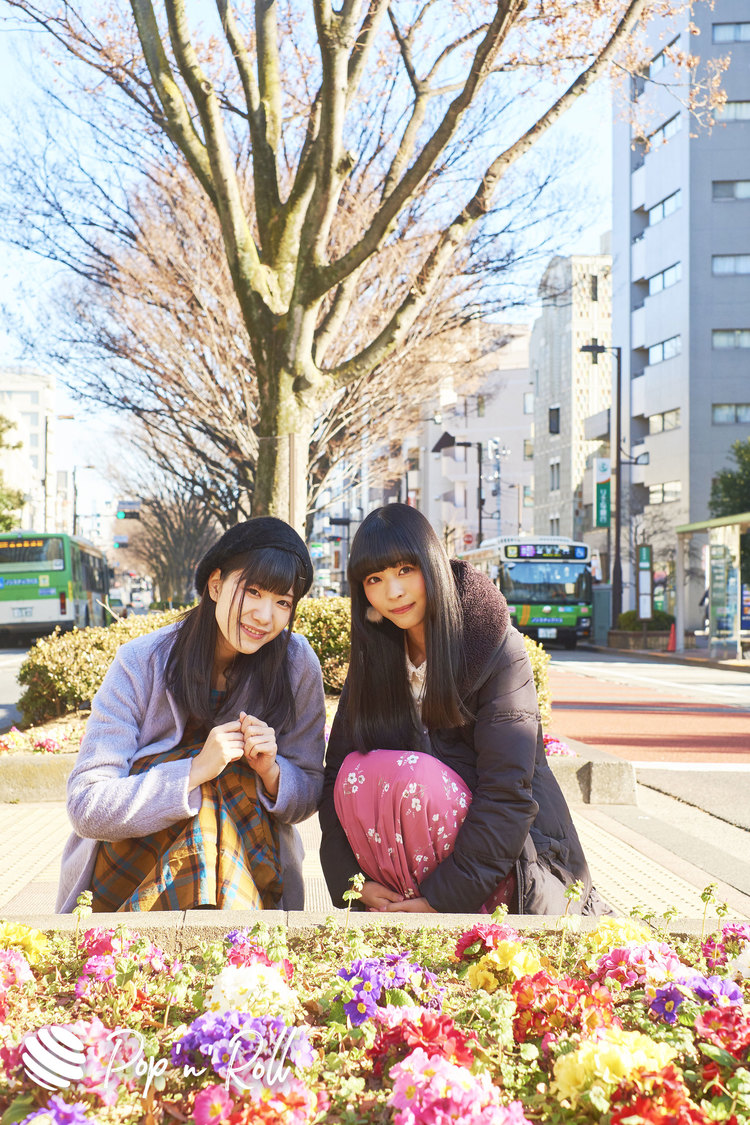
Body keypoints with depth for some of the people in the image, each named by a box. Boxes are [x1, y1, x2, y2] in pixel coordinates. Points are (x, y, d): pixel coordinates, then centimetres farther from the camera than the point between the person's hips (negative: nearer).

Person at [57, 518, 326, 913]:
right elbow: (87, 808, -17)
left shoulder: (297, 663, -7)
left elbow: (308, 797, 1)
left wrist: (271, 770, -22)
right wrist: (196, 770, -30)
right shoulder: (141, 663, -13)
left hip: (251, 863, 1)